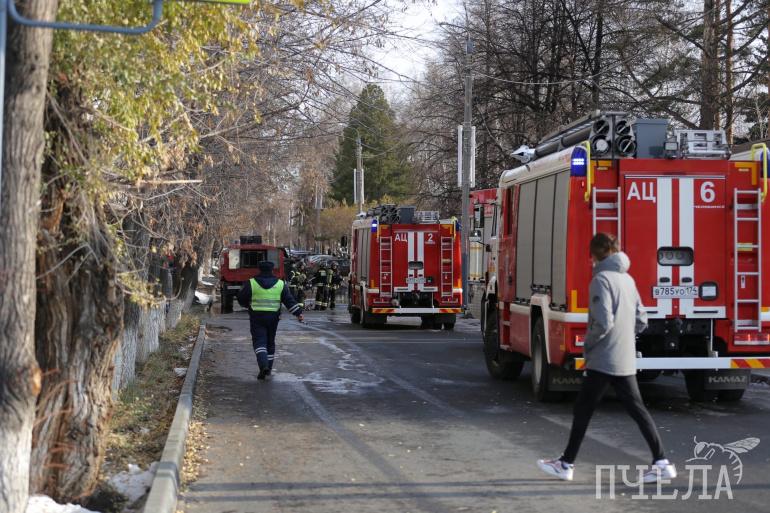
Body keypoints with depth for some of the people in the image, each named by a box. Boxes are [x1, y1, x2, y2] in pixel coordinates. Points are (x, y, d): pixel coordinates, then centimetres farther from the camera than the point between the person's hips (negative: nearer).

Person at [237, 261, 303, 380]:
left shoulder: (251, 283, -3)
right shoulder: (280, 284, 3)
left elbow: (241, 299, 2)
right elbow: (289, 301, -1)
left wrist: (248, 305, 22)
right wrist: (298, 313, 1)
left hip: (256, 317, -2)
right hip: (273, 317, 3)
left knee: (259, 342, -4)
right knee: (270, 342, 15)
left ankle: (263, 365, -24)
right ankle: (268, 368, 21)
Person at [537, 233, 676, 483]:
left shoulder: (601, 279, -13)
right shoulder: (627, 279, 12)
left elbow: (603, 322, -21)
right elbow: (641, 321, 14)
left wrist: (588, 345, -7)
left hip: (603, 360, -8)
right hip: (626, 360, 8)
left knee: (583, 409, 2)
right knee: (636, 409, 9)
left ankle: (566, 464, 11)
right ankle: (662, 463, 7)